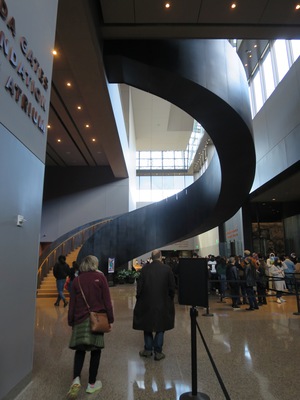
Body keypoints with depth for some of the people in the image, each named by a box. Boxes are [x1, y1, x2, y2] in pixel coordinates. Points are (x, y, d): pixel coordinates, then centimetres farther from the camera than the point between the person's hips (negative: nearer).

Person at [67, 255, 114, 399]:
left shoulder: (77, 280, 2)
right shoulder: (100, 277, -5)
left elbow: (72, 303, 5)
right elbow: (106, 300, -6)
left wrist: (71, 321, 13)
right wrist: (110, 318, 1)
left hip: (80, 319, 2)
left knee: (80, 349, 14)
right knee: (95, 350, 10)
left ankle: (76, 380, -4)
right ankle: (92, 384, 19)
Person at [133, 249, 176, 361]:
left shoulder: (145, 268, -8)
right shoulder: (167, 268, -10)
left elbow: (139, 285, -4)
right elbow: (172, 286, -5)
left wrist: (139, 298, 9)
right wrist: (170, 299, 10)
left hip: (146, 302, 1)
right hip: (163, 302, -1)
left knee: (147, 324, 18)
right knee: (160, 327, 14)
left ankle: (148, 349, 25)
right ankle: (158, 352, 17)